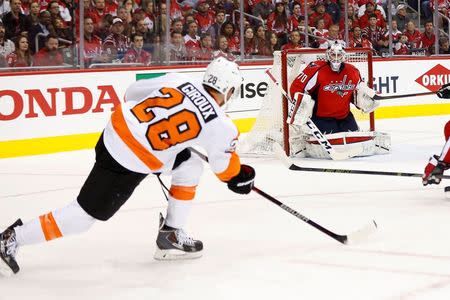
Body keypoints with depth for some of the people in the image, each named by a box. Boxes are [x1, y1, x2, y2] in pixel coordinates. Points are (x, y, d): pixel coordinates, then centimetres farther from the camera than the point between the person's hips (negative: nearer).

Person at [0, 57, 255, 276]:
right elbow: (224, 165, 9)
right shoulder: (220, 125, -9)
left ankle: (171, 234, 23)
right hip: (128, 165, -8)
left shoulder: (181, 80, 3)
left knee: (191, 164, 17)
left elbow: (133, 92, 14)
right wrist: (240, 177, 30)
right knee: (85, 215, 4)